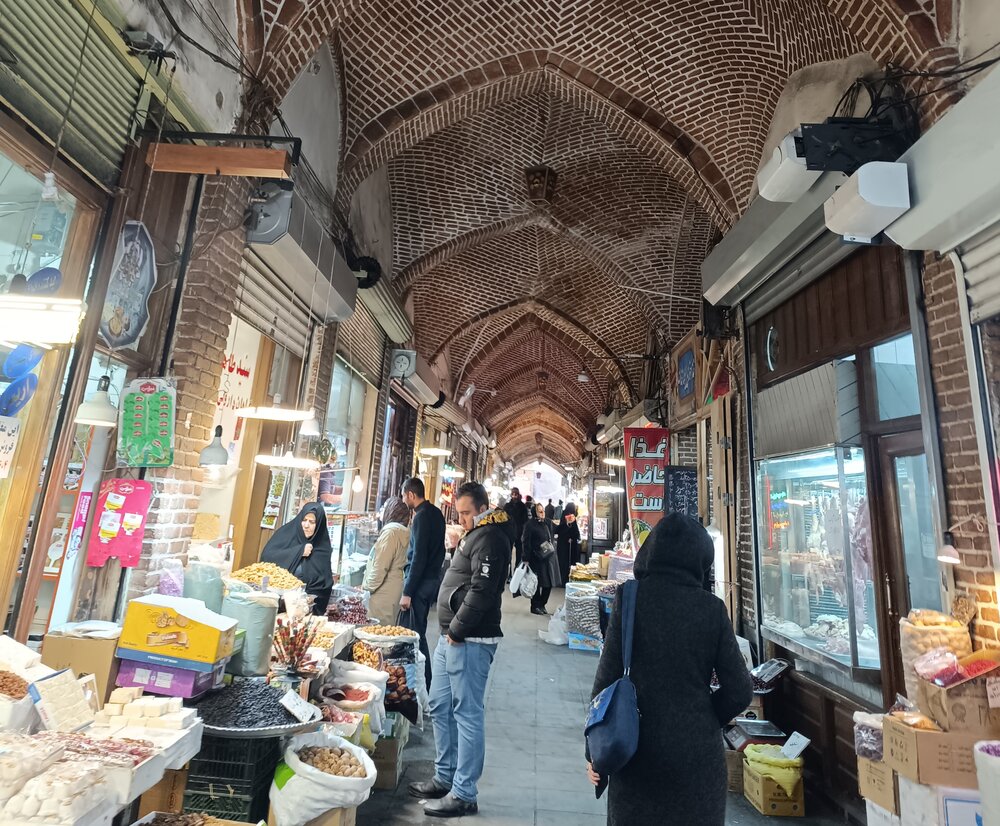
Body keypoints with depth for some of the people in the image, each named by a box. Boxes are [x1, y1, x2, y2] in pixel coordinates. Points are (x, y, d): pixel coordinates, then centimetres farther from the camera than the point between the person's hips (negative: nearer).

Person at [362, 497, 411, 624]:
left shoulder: (390, 531, -15)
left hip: (383, 592, -8)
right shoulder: (401, 531, 11)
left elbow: (380, 565, -17)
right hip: (393, 589, 9)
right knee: (388, 628, 13)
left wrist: (368, 586, -5)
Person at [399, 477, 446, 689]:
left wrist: (407, 592, -19)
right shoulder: (436, 513, 9)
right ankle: (423, 680, 27)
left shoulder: (421, 517, -18)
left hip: (420, 581, -9)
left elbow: (418, 557, -21)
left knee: (414, 632, -1)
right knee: (418, 631, 17)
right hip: (432, 578, 9)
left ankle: (423, 683, 6)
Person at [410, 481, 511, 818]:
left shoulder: (490, 537, -16)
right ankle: (445, 778, 33)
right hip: (451, 637, 11)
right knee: (441, 708, 18)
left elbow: (481, 591, -24)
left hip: (469, 641, -10)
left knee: (468, 715, 1)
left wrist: (457, 630, -17)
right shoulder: (475, 535, 16)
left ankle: (463, 794, 13)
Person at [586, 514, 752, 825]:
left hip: (638, 752, -1)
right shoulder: (713, 608, -8)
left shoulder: (629, 599, -13)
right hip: (698, 753, 1)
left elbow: (607, 677, -12)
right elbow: (739, 691, -3)